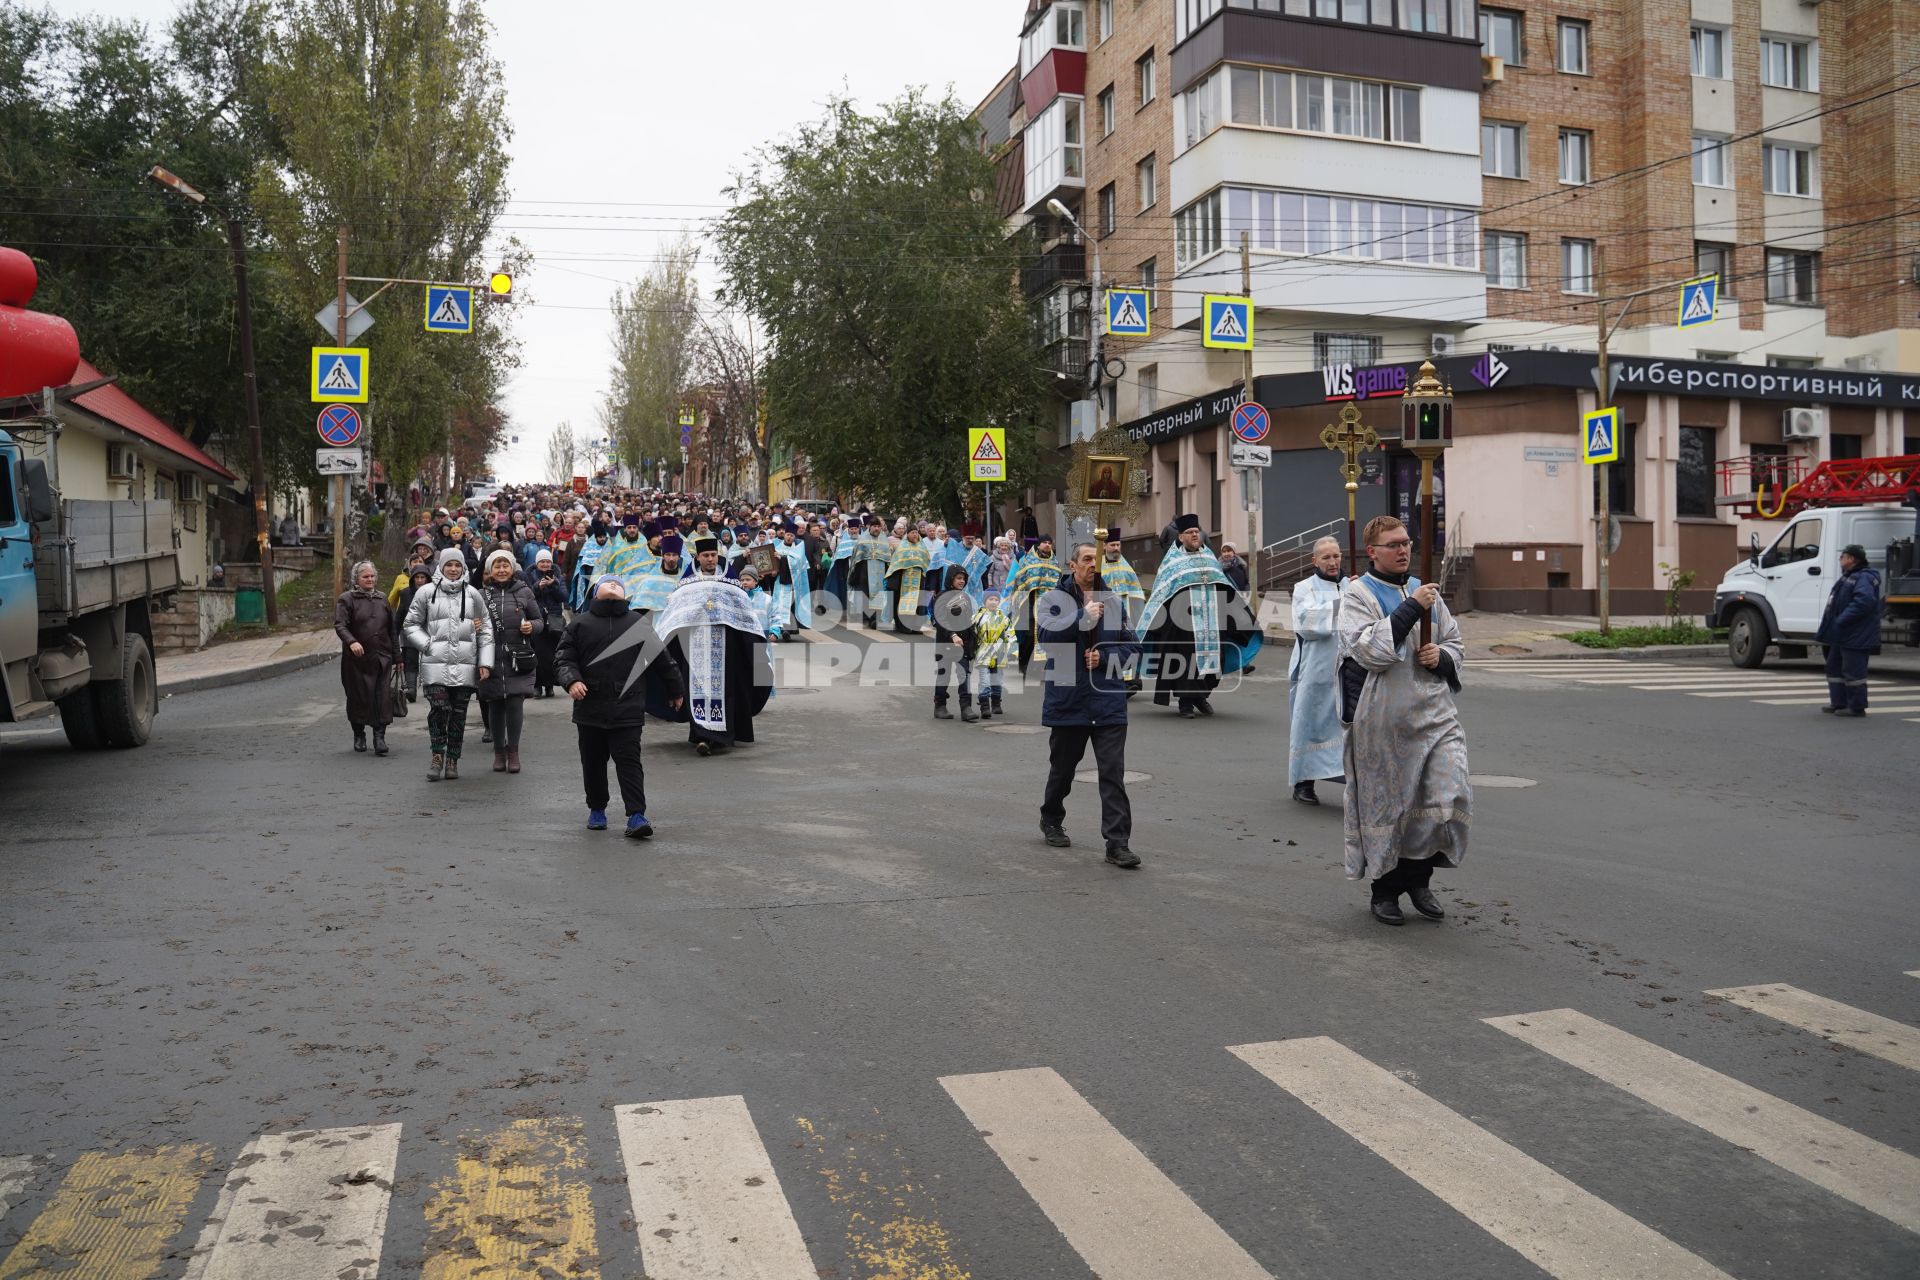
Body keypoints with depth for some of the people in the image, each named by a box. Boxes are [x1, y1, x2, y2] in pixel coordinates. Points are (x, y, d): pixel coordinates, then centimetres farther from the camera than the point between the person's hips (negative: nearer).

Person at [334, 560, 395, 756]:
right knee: (359, 697, 4)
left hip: (382, 658, 3)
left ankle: (379, 736, -3)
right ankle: (359, 735, 21)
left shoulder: (382, 599, 15)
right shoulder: (346, 599, 1)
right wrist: (351, 642, -28)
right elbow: (340, 625, -10)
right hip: (357, 659, -3)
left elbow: (391, 628, 19)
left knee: (382, 697, -5)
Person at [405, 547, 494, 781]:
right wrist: (428, 645, -6)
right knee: (439, 709, -12)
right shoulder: (427, 593, 4)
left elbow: (486, 630, 10)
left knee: (459, 713, 6)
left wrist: (485, 662, 3)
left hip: (465, 665, 2)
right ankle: (438, 756, 4)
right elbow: (411, 624, 10)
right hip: (436, 664, -2)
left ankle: (452, 759, 17)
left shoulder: (472, 594, 8)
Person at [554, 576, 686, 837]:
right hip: (590, 707, 1)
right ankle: (596, 809, 27)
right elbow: (564, 659, 5)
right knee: (593, 762, 11)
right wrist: (572, 680, -15)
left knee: (629, 761, -7)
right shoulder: (580, 625, 8)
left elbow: (662, 659, 17)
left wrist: (675, 691, 23)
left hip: (627, 710, -1)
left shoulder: (639, 625, 10)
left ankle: (636, 815, -8)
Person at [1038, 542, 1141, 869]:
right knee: (1062, 767, 16)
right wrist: (1083, 617, -25)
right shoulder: (1056, 598, 0)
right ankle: (1051, 820, 41)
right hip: (1068, 698, -1)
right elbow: (1047, 635, -16)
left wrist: (1105, 657, -8)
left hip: (1108, 700, 1)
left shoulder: (1113, 601, 8)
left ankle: (1117, 842, -5)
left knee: (1113, 773, -6)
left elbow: (1131, 646, 10)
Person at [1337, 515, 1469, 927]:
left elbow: (1455, 645, 23)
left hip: (1435, 713, 5)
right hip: (1382, 720, -5)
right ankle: (1386, 889, 23)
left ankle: (1417, 877, 16)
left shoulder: (1425, 591, 15)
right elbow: (1370, 650, -18)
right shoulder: (1356, 595, -3)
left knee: (1449, 797, -6)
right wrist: (1411, 609, -20)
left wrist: (1442, 657, 0)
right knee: (1383, 806, 5)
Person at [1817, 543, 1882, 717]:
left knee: (1853, 671, -5)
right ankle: (1839, 703, 24)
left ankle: (1857, 707, 2)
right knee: (1835, 667, 17)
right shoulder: (1849, 577, 18)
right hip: (1842, 635, 11)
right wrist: (1832, 626, 15)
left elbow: (1864, 601, -31)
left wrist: (1842, 620, -27)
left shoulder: (1864, 578, -16)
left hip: (1855, 637, -11)